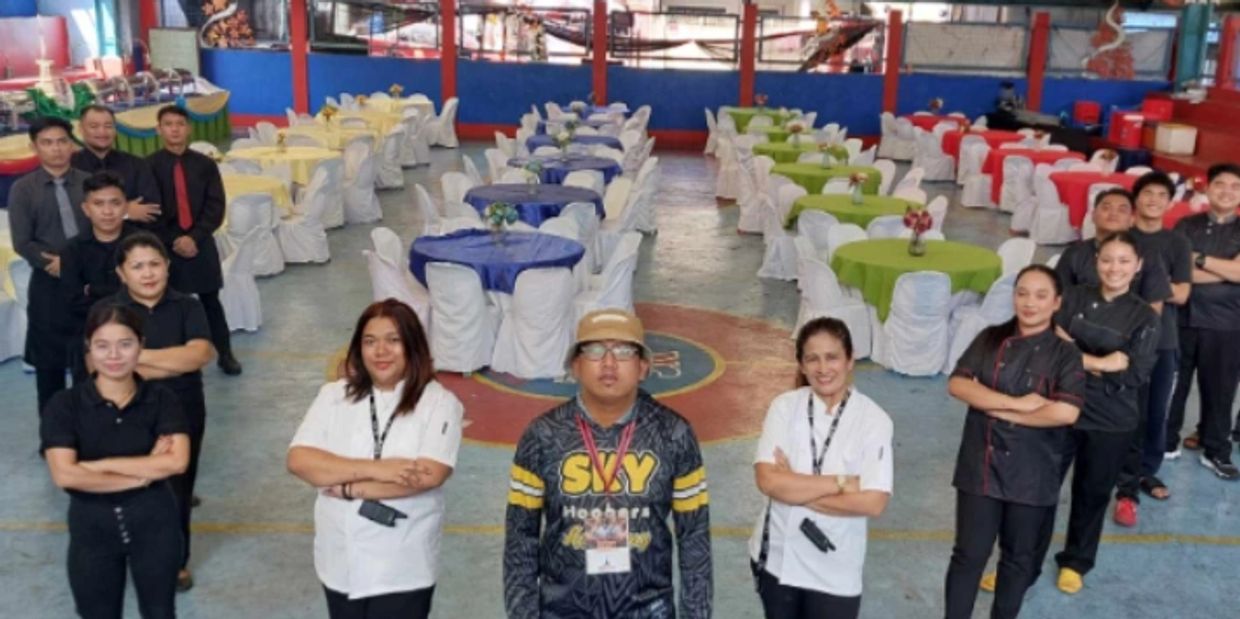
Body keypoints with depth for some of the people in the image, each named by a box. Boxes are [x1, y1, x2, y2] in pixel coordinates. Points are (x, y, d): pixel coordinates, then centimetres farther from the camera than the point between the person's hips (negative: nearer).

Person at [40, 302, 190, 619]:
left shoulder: (161, 399, -9)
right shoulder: (65, 405, -11)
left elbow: (177, 461, -21)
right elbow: (64, 475, -21)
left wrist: (100, 465, -21)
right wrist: (142, 474, -19)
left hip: (154, 522, 0)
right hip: (91, 527, 0)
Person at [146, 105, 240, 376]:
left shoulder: (205, 165, 3)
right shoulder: (149, 166, -2)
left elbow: (216, 207, -2)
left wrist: (195, 237, -14)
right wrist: (172, 241, -13)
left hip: (201, 244, 1)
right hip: (165, 247, -1)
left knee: (211, 302, 10)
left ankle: (225, 354, 21)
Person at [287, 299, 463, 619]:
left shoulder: (439, 402, -10)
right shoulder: (334, 396, 1)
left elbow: (429, 474, -23)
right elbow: (299, 460, -11)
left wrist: (349, 487, -17)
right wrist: (374, 468, -22)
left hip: (403, 568, -4)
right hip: (341, 561, 4)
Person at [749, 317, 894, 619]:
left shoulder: (873, 420, -14)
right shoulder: (785, 406, -10)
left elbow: (873, 502, -21)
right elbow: (767, 480, -18)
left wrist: (794, 488, -19)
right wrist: (840, 482, -21)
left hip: (835, 570, -2)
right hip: (777, 556, 2)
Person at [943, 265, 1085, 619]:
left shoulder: (1065, 354, -6)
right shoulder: (990, 339, 1)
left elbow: (1066, 412, -20)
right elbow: (957, 384, -11)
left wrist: (998, 411, -15)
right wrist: (1017, 403, -19)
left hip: (1033, 473, -1)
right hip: (980, 466, 1)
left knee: (1019, 558, 16)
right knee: (969, 554, 6)